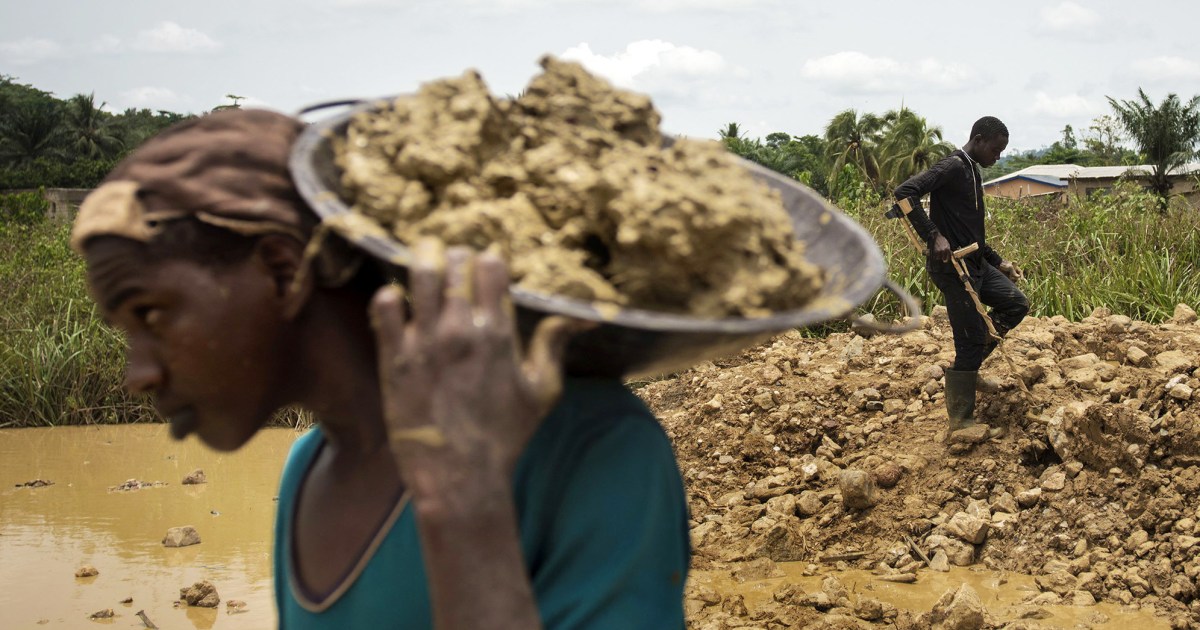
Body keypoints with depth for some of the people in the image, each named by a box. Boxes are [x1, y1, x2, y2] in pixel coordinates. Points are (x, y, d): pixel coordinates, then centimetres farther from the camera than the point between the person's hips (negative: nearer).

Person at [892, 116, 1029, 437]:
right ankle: (961, 422, 3)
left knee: (1016, 304, 15)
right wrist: (934, 237, -31)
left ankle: (968, 368, 18)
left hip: (974, 263, 10)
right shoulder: (953, 167, -14)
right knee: (971, 339, -6)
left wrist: (998, 261, 23)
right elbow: (905, 192, -28)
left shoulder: (972, 173, 16)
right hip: (952, 266, -10)